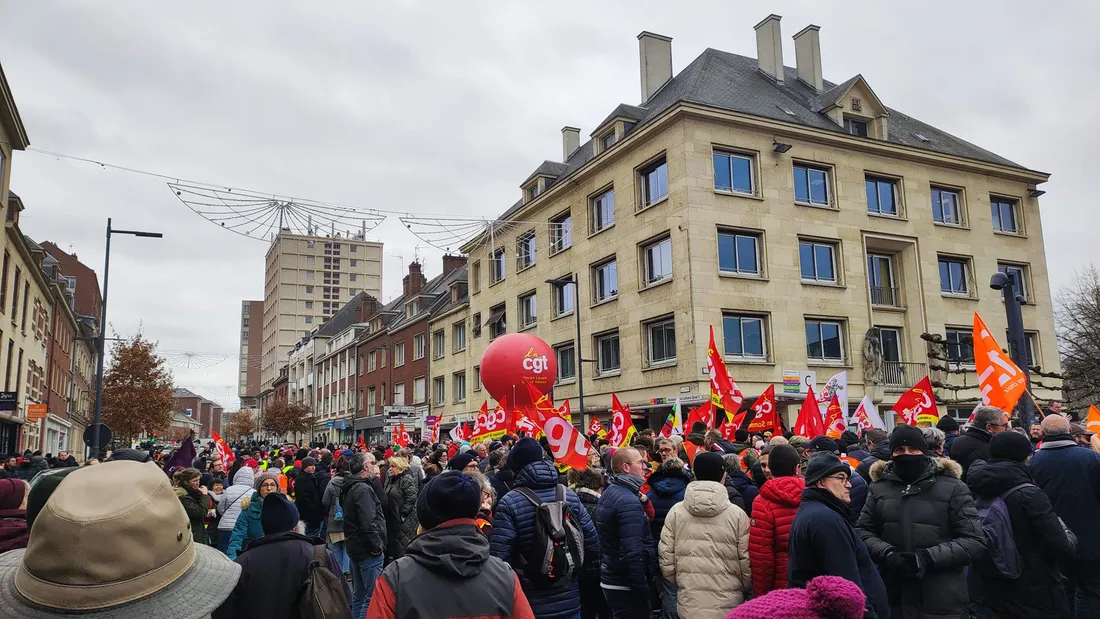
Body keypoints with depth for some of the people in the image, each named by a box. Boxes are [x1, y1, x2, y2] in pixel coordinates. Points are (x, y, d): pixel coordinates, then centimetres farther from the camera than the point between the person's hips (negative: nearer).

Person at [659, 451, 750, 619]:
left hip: (688, 605, 1)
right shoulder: (737, 514, -9)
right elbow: (746, 561, -6)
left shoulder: (676, 512, -5)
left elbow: (666, 558, -2)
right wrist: (744, 588, 14)